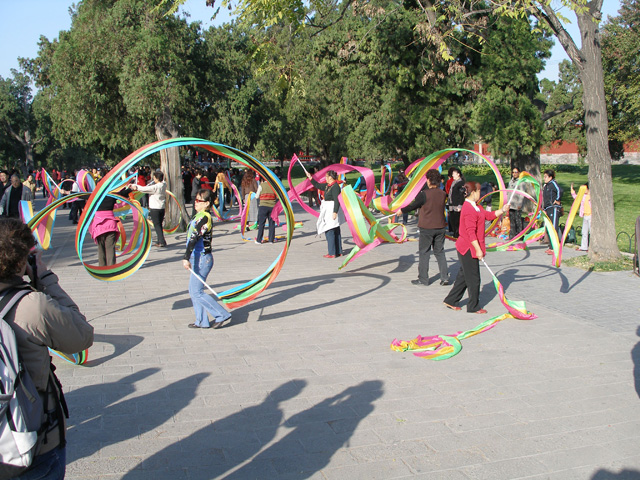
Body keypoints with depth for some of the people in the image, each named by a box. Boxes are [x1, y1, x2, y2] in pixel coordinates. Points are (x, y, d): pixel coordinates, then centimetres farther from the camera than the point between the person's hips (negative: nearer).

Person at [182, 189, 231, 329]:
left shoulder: (204, 218, -18)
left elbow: (194, 238, -27)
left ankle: (222, 315, 3)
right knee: (193, 291, 14)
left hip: (202, 259, -10)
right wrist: (188, 258, 29)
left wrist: (186, 258, -34)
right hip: (198, 258, 10)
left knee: (197, 292, -5)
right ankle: (202, 321, 21)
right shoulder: (199, 216, 13)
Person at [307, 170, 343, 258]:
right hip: (328, 211, 10)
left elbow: (337, 200, -21)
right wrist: (310, 178, 24)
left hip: (332, 210, -10)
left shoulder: (335, 186, -17)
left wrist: (335, 212, -25)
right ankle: (338, 252, 19)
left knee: (329, 232, -7)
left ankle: (332, 253, -5)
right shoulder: (328, 186, 12)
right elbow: (318, 185, 27)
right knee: (336, 232, 13)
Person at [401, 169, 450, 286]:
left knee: (424, 253, 6)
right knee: (440, 252, 13)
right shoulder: (443, 194, -1)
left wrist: (401, 210, 12)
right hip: (440, 227, 5)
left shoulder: (424, 195, -16)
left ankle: (423, 278, 10)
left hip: (426, 228, -4)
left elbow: (413, 206, -6)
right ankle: (445, 277, 9)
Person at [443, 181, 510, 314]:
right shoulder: (469, 209, -21)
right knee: (473, 278, 1)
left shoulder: (475, 207, 13)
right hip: (468, 248, -11)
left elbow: (489, 215, 21)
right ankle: (473, 307, 13)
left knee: (464, 276, 17)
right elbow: (470, 232, -23)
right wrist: (478, 250, -22)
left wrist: (502, 210, 11)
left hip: (466, 248, 11)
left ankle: (451, 301, 25)